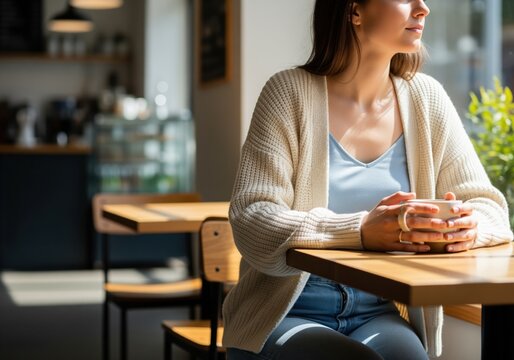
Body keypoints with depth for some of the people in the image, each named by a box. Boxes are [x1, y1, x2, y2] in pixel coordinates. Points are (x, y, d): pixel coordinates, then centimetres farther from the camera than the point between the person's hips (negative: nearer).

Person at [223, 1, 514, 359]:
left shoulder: (426, 98, 5)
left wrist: (468, 226, -20)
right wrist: (359, 231, -29)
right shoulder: (291, 92, -6)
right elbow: (250, 219, -14)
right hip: (284, 316, -2)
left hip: (377, 316, 3)